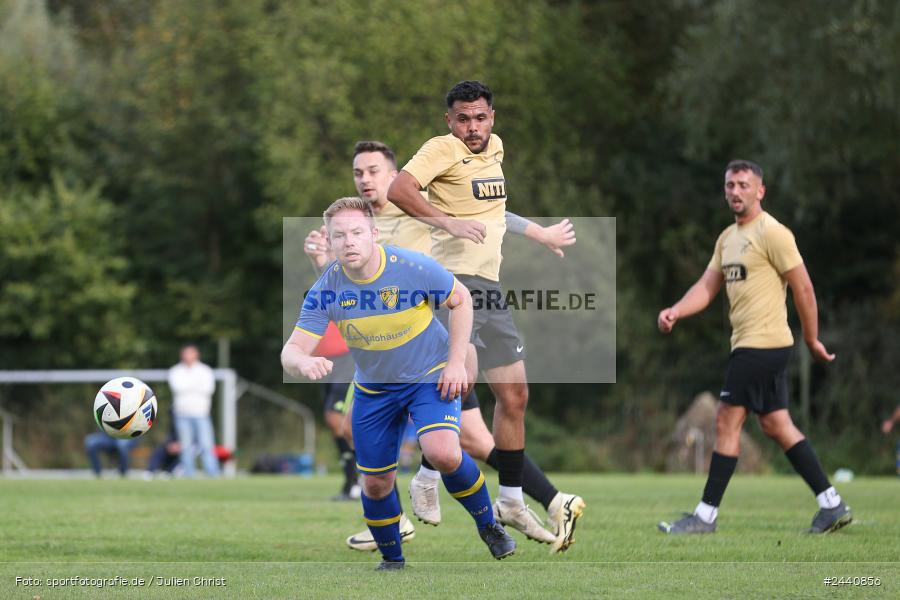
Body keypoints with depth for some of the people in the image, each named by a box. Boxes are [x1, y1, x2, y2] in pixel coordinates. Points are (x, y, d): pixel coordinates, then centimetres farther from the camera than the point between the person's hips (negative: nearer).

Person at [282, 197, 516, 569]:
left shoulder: (413, 268, -23)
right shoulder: (326, 290, -18)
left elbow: (460, 299, -6)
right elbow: (291, 351, -20)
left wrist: (456, 362, -11)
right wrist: (303, 363, -45)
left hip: (431, 377, -3)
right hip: (373, 389, 3)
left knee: (443, 454, -27)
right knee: (375, 484, 5)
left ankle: (488, 525, -1)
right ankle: (392, 561, 32)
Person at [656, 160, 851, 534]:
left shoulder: (772, 233, -11)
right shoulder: (728, 238, 17)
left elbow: (803, 287, -11)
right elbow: (707, 287, 13)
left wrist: (812, 340, -8)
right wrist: (674, 312, -5)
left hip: (762, 344, -9)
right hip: (749, 345, 9)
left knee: (727, 422, -8)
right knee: (776, 425, 9)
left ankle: (705, 516, -5)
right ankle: (832, 505, 12)